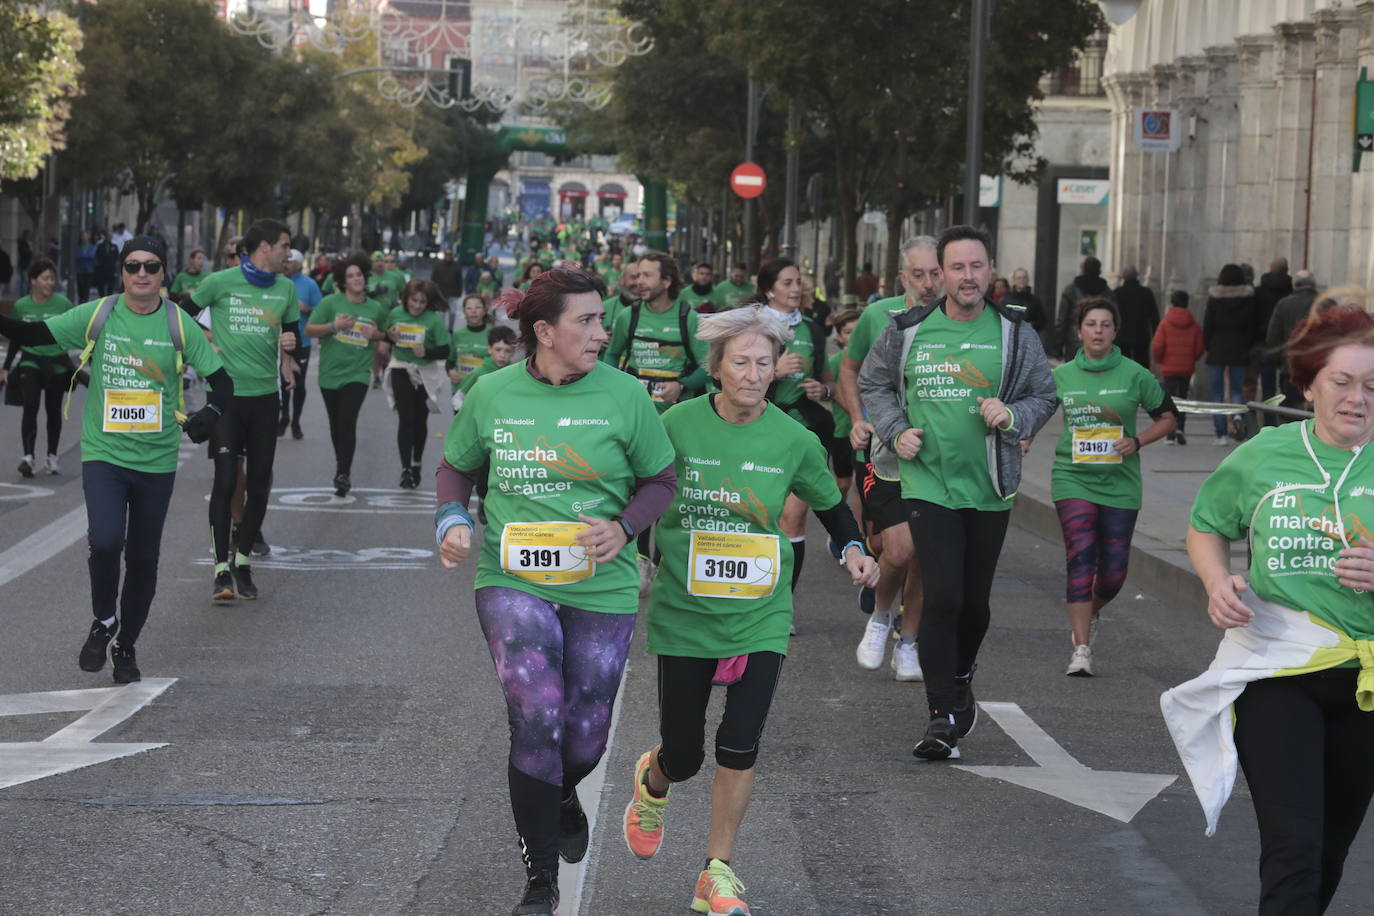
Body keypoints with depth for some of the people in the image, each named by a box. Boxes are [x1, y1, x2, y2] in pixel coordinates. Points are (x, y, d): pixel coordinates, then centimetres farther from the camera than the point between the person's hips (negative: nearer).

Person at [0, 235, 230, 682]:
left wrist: (211, 412, -18)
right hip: (103, 455, -1)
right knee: (105, 541, -21)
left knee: (143, 559, 9)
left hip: (157, 461, 1)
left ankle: (126, 645, 30)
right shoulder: (96, 316, -2)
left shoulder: (179, 325, -2)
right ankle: (103, 622, 7)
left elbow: (221, 379, 2)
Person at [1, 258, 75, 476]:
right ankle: (27, 456, -21)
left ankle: (52, 457, 24)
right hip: (30, 362, 0)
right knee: (30, 406, -17)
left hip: (57, 363, 0)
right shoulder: (21, 306, 0)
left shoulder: (63, 304, -6)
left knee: (53, 411, 10)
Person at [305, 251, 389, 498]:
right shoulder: (330, 303, -5)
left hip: (357, 373, -1)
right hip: (330, 373, 1)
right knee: (336, 424, 14)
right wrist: (334, 326, -20)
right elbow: (309, 330, -5)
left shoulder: (376, 308, 3)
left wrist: (376, 334, -3)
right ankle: (341, 465, 33)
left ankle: (343, 473, -10)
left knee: (347, 422, -14)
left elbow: (385, 334, 20)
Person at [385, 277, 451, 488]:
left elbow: (445, 351, -15)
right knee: (405, 419, -8)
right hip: (401, 370, 1)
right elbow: (385, 338, 10)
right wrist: (391, 337, -12)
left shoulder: (434, 319, -14)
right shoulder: (396, 314, -4)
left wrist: (426, 353, -31)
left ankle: (416, 464, 32)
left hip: (425, 373, -1)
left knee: (420, 419, 13)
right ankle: (405, 469, -7)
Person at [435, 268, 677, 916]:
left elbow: (660, 480, 5)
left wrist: (624, 527, -13)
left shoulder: (623, 395, -5)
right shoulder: (492, 393, -2)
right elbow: (457, 468, 14)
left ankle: (562, 795, 49)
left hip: (601, 589, 1)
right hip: (512, 582, -1)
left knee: (584, 739, 8)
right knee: (537, 720, -17)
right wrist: (452, 521, -5)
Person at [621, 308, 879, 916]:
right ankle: (651, 782, 45)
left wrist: (853, 550, -5)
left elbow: (831, 505, 13)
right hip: (683, 611, -1)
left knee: (740, 745, -9)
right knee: (683, 756, 7)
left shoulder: (794, 441, -4)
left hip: (759, 615, 1)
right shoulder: (678, 425, -9)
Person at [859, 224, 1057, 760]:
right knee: (942, 596, -13)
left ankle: (960, 679, 40)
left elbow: (1045, 395, 9)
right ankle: (944, 717, -6)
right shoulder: (908, 331, 0)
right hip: (928, 484, -2)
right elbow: (873, 383, 15)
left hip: (989, 488, 2)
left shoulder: (1014, 333, 1)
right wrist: (895, 431, 0)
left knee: (975, 601, 10)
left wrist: (1012, 416, -12)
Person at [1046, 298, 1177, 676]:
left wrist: (1137, 442, -7)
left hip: (1120, 484, 1)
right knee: (1081, 560, -15)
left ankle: (1089, 614, 38)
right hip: (1073, 479, -1)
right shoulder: (1061, 376, 3)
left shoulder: (1134, 375, 0)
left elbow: (1167, 417, 8)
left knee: (1113, 572, 3)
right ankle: (1081, 650, -14)